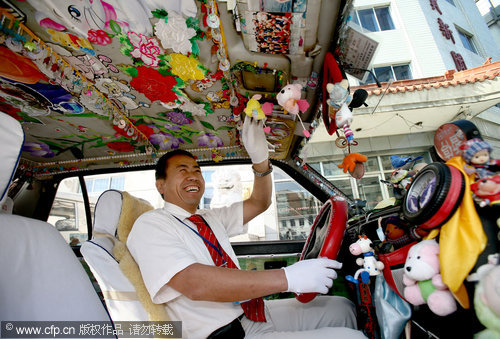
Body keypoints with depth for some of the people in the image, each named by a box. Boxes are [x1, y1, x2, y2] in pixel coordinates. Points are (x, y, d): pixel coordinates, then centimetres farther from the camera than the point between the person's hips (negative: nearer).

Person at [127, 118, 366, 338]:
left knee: (342, 307, 11)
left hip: (253, 314, 8)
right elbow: (194, 284, -25)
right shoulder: (149, 225, -11)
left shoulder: (211, 219, 12)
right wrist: (287, 278, -28)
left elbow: (259, 203, 13)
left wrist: (260, 160, -6)